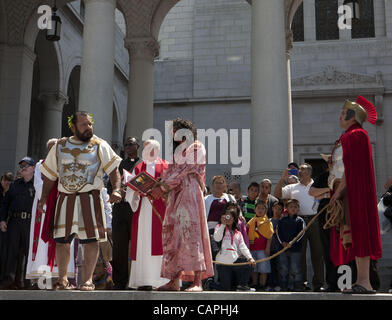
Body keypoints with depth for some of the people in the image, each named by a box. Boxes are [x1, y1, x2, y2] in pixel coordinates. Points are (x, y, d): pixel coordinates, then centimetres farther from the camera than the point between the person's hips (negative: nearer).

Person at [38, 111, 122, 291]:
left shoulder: (100, 146, 5)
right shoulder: (59, 146, 13)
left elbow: (114, 169, -1)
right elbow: (49, 175, 17)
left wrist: (116, 189, -17)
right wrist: (44, 197, 8)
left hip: (90, 199, -2)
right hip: (65, 199, 2)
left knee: (91, 238, -5)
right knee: (61, 239, 2)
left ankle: (87, 279, 4)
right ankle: (62, 278, 16)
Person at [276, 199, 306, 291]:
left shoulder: (300, 220, 3)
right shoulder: (282, 220, 11)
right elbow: (278, 232, 8)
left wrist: (292, 242, -13)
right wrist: (282, 242, -7)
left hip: (295, 248, -2)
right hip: (283, 247, 3)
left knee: (295, 268, -3)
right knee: (283, 268, 5)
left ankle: (297, 286, 4)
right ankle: (284, 286, 13)